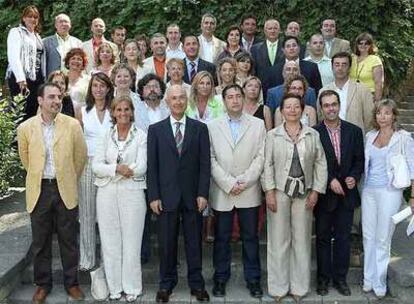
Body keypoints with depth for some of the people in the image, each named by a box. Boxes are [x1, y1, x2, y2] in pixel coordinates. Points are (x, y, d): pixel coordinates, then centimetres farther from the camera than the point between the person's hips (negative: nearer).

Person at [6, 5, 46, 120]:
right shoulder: (16, 32, 1)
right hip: (22, 79, -6)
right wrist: (21, 79, -21)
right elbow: (13, 57, -11)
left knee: (33, 111, 3)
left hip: (37, 78, 6)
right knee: (21, 112, -9)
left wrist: (44, 78, 7)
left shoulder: (37, 36, 22)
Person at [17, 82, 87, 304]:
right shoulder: (25, 128, -3)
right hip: (39, 190, 1)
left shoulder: (72, 125, -5)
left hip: (65, 190, -1)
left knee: (68, 240, 9)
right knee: (40, 241, 11)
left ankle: (71, 282, 24)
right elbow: (25, 159, 12)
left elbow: (80, 156, 5)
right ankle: (42, 283, 27)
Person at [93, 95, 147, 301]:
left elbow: (141, 168, -11)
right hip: (107, 194, 3)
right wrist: (117, 169, -17)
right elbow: (96, 166, -1)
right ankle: (114, 287, 22)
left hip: (132, 194, -3)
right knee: (110, 242, 8)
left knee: (131, 242, 3)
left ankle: (131, 288, 17)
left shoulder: (141, 136, -1)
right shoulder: (106, 135, 7)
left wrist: (110, 169, -10)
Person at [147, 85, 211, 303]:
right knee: (166, 243, 8)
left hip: (192, 195, 0)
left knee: (194, 242, 8)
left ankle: (196, 283, 22)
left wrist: (203, 193, -6)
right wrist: (153, 196, -4)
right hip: (166, 195, 0)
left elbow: (205, 164, 1)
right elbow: (152, 166, 1)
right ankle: (166, 284, 23)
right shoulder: (155, 129, 4)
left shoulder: (200, 128, 4)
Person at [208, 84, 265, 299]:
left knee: (250, 238, 7)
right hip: (222, 193, 0)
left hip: (249, 192, 0)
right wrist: (228, 183, -11)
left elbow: (260, 156, -1)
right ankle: (220, 279, 21)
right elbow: (211, 159, -1)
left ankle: (253, 279, 20)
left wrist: (244, 181, -11)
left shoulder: (258, 124, 5)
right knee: (221, 238, 8)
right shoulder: (212, 126, 5)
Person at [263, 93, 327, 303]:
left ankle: (299, 287, 21)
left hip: (304, 193, 1)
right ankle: (278, 287, 17)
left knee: (302, 240, 8)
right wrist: (269, 192, -8)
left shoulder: (313, 135, 3)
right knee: (279, 240, 5)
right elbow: (267, 165, -2)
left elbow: (321, 164, 5)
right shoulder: (272, 135, 0)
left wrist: (316, 191, -1)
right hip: (279, 192, -1)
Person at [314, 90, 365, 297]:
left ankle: (340, 278, 25)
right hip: (324, 193, -2)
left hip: (347, 194, 3)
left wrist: (354, 177, -10)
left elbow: (359, 160, 6)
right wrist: (330, 181, -16)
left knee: (343, 238, 11)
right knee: (323, 238, 10)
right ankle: (323, 278, 23)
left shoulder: (354, 131, 3)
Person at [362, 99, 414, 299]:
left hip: (389, 192, -4)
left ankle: (379, 282, 18)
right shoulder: (370, 136, 7)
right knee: (368, 236, 9)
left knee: (383, 239, 4)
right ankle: (369, 278, 23)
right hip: (368, 191, 4)